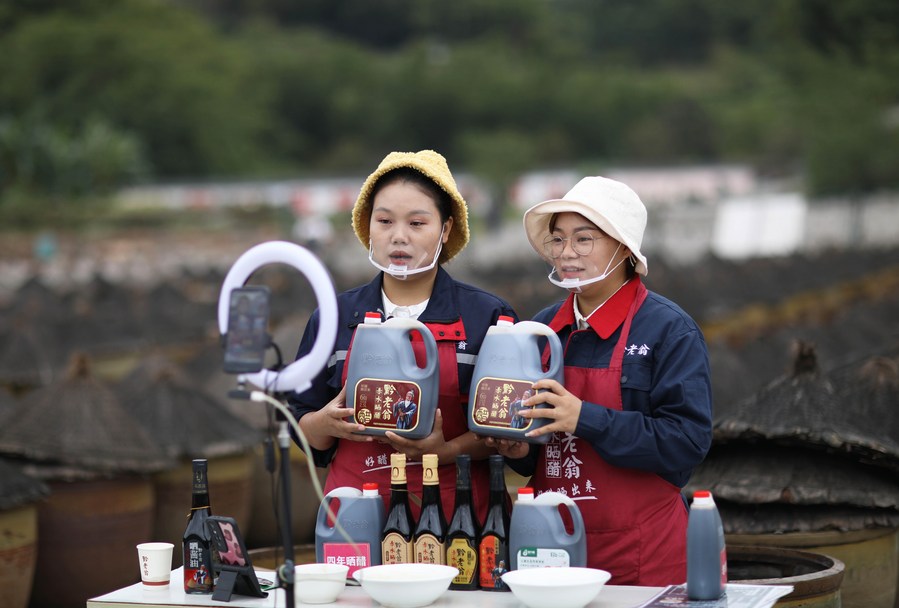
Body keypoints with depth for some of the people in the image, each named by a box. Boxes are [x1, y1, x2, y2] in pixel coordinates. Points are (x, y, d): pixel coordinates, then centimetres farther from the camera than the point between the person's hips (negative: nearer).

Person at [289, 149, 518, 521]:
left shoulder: (489, 316, 4)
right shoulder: (334, 318, 10)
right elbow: (304, 430, 13)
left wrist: (448, 451, -15)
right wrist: (327, 423, -9)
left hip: (454, 510, -1)